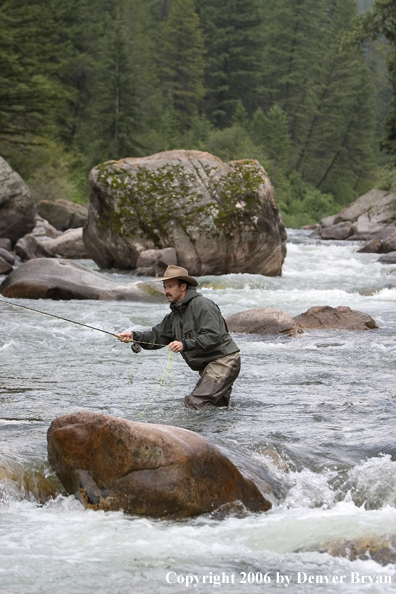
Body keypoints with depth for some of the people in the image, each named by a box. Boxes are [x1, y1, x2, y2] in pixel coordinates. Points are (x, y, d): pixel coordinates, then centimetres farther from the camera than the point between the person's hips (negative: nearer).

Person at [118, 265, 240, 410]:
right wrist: (134, 336, -5)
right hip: (208, 366, 11)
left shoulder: (201, 304, -14)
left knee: (195, 403, -21)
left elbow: (213, 336, -23)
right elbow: (157, 336, 12)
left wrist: (186, 345, -31)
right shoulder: (175, 314, 16)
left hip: (223, 361, -11)